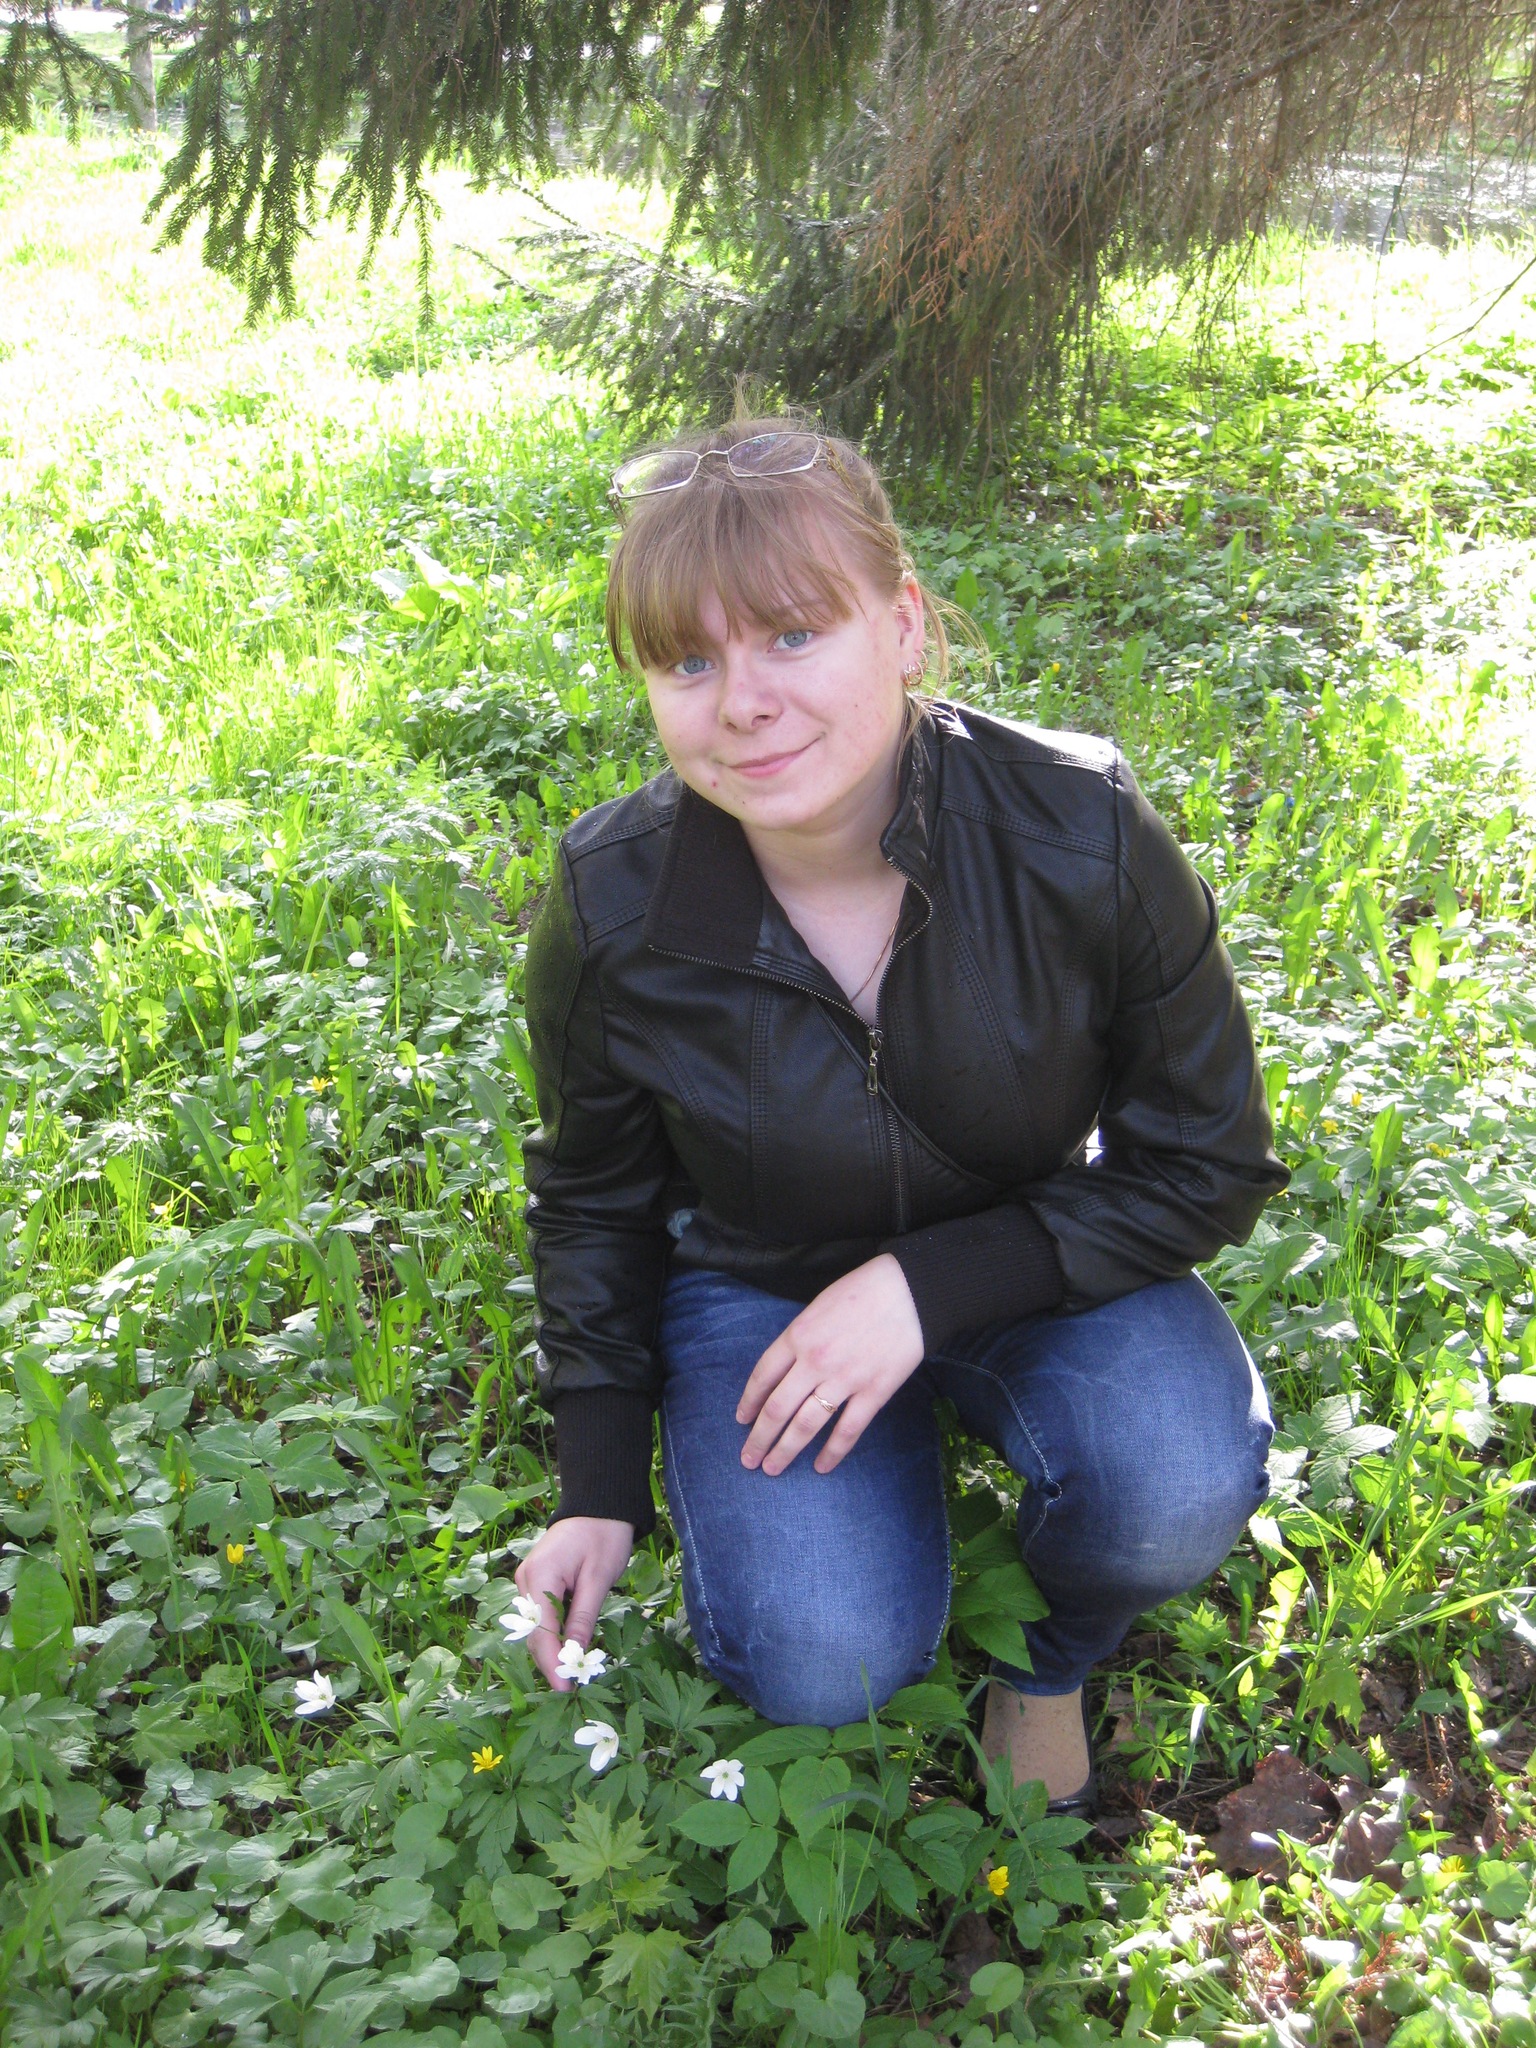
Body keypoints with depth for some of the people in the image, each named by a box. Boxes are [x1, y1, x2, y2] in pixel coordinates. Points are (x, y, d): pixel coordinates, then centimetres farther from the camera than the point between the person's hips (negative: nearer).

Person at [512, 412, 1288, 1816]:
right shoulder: (612, 911, -20)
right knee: (821, 1666, -22)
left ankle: (1046, 1658, 7)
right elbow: (593, 1202, -1)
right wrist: (601, 1490, -4)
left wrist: (930, 1285, -23)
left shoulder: (1082, 833, -24)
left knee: (1180, 1492, -30)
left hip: (1032, 1259, 0)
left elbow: (1209, 1160, -13)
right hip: (755, 1279, 0)